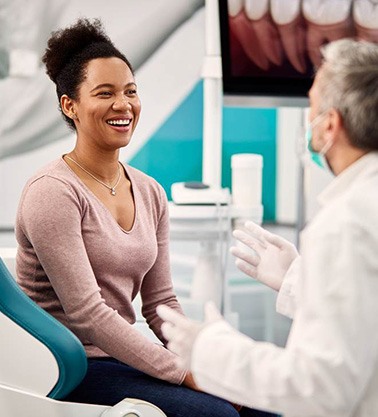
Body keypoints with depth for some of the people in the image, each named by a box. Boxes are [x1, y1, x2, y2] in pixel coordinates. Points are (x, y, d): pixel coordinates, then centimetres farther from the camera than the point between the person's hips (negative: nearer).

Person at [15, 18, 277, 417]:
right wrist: (186, 374, -20)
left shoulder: (150, 194, 10)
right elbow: (86, 313, -19)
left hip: (122, 357, 7)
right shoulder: (53, 192, -13)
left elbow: (160, 302, 11)